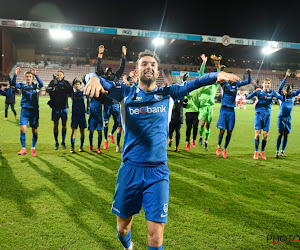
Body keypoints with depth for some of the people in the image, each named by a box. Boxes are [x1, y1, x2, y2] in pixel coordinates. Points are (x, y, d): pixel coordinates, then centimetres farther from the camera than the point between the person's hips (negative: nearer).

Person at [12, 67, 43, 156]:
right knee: (22, 129, -10)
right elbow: (13, 84, -11)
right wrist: (15, 75, -28)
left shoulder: (35, 86, 4)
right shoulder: (22, 85, 6)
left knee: (34, 130, 4)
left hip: (34, 110, 0)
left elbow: (41, 84, -18)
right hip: (24, 110, 0)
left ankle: (33, 149, 19)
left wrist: (36, 75, -30)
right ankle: (23, 149, 3)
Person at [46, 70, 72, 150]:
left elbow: (71, 91, -9)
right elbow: (47, 89, -13)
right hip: (55, 106, -1)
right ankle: (56, 142, 13)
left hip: (64, 106, 1)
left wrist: (66, 86, -27)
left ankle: (63, 142, 18)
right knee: (56, 125, 3)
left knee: (64, 124, 5)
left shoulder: (66, 83, 2)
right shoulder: (53, 82, 1)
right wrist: (52, 88, -34)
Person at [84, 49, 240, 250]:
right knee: (122, 228, 16)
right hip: (130, 170, 1)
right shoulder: (126, 93, 4)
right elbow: (100, 81, -5)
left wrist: (217, 74, -17)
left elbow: (193, 84, -2)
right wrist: (94, 78, -27)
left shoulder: (167, 94, 7)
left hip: (158, 172, 0)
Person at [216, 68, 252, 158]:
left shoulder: (237, 84, 8)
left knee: (229, 132, 2)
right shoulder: (224, 83, 0)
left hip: (231, 110, 3)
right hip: (224, 110, -3)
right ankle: (218, 146, 17)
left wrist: (249, 74, -8)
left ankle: (224, 149, 18)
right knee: (222, 130, -7)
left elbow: (248, 82, 9)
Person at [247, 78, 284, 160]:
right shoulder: (258, 91, 1)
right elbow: (248, 97, -10)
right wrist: (255, 91, -25)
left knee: (265, 135, 1)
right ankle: (256, 152, 8)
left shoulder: (272, 92, 6)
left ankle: (262, 151, 19)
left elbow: (281, 98, -4)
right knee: (257, 134, -6)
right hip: (259, 114, -2)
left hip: (267, 116, 2)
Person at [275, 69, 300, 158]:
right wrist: (286, 77, -27)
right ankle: (277, 151, 0)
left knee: (286, 135, 7)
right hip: (281, 117, -4)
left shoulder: (293, 95, 7)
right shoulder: (282, 96, -5)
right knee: (280, 134, -6)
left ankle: (282, 151, 17)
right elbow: (280, 87, -20)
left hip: (289, 118, 4)